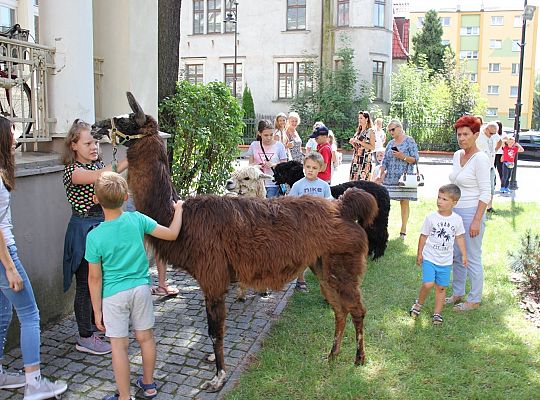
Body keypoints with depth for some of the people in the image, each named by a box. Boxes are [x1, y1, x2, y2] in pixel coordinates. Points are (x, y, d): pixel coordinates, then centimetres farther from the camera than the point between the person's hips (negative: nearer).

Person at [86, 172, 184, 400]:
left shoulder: (94, 236, -14)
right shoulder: (137, 220, -10)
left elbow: (95, 278, -9)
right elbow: (172, 234, -2)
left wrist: (97, 311, 0)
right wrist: (178, 210, 15)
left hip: (114, 295, -3)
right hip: (141, 288, 3)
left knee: (119, 345, 7)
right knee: (145, 337, 17)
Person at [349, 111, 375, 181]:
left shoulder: (370, 131, -3)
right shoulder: (358, 131, 16)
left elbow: (372, 147, -11)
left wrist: (359, 142, -15)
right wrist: (353, 142, 2)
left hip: (365, 160, -6)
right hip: (355, 159, 6)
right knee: (353, 179, 0)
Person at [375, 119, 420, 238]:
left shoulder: (409, 141, 0)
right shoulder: (390, 143, 14)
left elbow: (415, 159, -5)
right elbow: (385, 161, 13)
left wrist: (402, 157, -18)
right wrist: (381, 176, 4)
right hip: (390, 178, 4)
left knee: (404, 202, 1)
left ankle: (403, 230, 9)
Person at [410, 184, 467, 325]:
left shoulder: (457, 219, -3)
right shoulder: (431, 217, -9)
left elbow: (459, 237, 10)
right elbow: (423, 235, -1)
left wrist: (464, 255, 9)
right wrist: (419, 253, 0)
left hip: (446, 260, 2)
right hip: (429, 257, -2)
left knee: (441, 287, 8)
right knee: (428, 284, -13)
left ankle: (437, 313, 22)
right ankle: (419, 304, 13)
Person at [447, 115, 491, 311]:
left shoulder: (480, 159, -14)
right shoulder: (457, 155, 8)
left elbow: (486, 193, -16)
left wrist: (476, 221, -18)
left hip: (471, 213, -8)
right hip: (455, 212, 8)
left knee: (472, 258, 3)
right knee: (456, 257, 16)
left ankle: (474, 300, 17)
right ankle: (457, 294, 30)